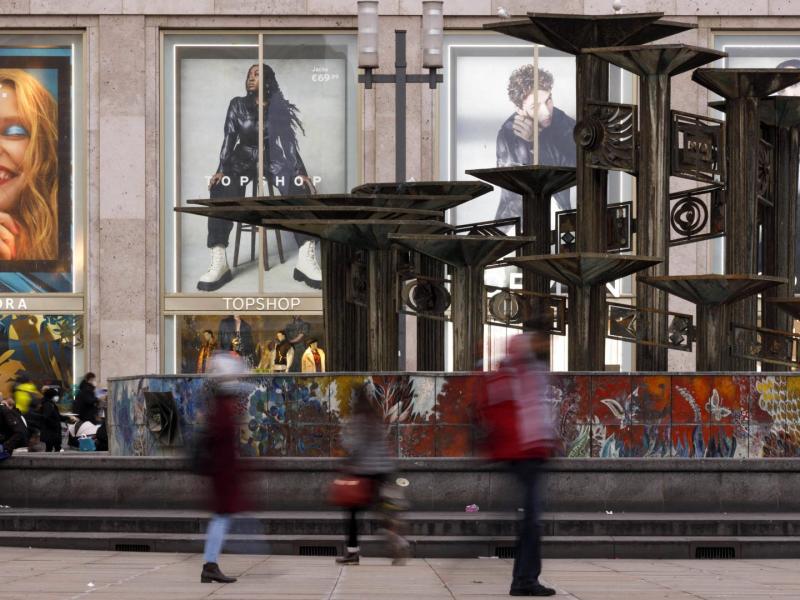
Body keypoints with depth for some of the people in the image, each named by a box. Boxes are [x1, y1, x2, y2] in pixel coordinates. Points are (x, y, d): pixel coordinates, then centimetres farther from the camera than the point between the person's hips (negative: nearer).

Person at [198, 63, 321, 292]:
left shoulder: (280, 108, 3)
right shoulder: (238, 105, 2)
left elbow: (289, 142, -2)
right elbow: (229, 139, -4)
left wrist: (300, 172, -17)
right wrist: (221, 170, -19)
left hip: (271, 161, 0)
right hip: (243, 160, 0)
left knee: (300, 188, -31)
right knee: (222, 189, -34)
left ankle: (306, 259, -38)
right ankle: (219, 262, -42)